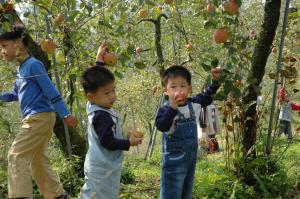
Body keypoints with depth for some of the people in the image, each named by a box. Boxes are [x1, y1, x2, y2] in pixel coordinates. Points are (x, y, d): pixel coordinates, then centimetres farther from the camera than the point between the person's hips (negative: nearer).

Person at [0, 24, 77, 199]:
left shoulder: (33, 65, -12)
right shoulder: (22, 68, 16)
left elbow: (51, 91, -16)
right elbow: (16, 95, 25)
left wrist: (65, 114, -17)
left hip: (40, 118, -10)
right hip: (36, 120, 10)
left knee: (16, 155, -12)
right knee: (38, 161, 14)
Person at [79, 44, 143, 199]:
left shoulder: (93, 106, 4)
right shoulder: (102, 117, -22)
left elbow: (96, 77, 17)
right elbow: (108, 142, -24)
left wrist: (99, 59, 21)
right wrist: (129, 143, -12)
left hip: (98, 167, 10)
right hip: (103, 170, -10)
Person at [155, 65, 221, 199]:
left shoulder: (194, 104, 1)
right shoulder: (166, 109, -17)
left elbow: (207, 96, 18)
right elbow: (161, 126, -35)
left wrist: (215, 80, 5)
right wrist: (173, 107, -40)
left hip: (191, 157, 6)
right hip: (174, 160, -6)